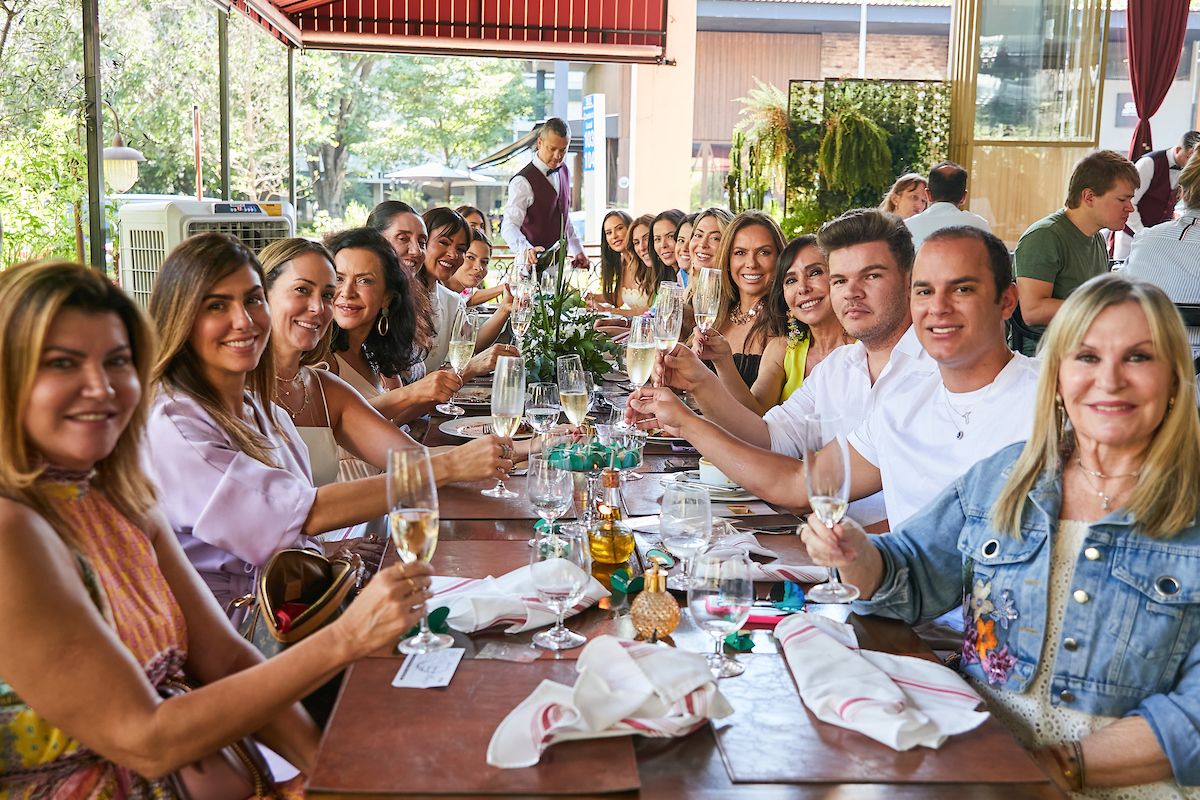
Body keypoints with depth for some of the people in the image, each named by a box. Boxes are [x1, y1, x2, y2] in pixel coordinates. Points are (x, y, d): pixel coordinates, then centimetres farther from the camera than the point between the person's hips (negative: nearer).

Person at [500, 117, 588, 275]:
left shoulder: (563, 171, 10)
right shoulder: (523, 182, -16)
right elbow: (509, 226, -28)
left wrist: (578, 250, 16)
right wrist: (526, 249, -46)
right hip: (533, 263, -7)